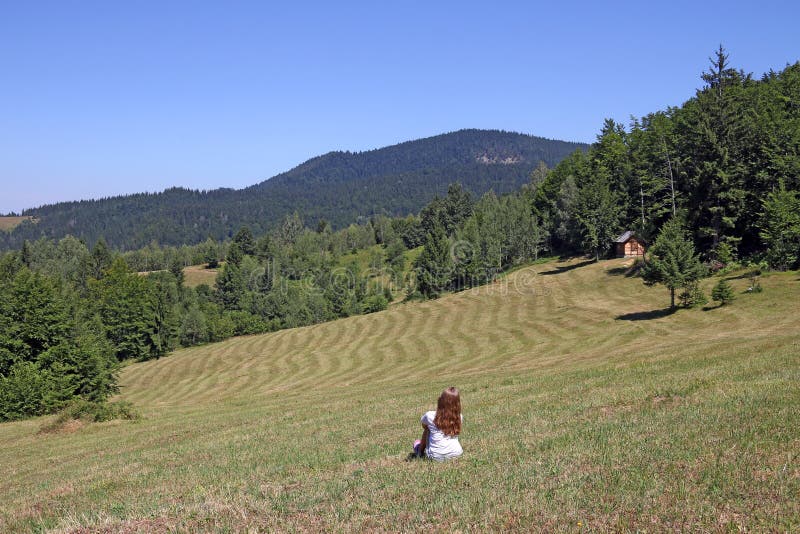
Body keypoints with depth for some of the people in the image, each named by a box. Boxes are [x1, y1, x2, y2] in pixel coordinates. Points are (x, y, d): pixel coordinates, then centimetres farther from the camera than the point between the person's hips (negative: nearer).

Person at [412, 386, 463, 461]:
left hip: (435, 456, -2)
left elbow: (424, 426, 11)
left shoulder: (430, 416, -13)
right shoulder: (459, 418, -7)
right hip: (456, 453, 2)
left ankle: (420, 451, 39)